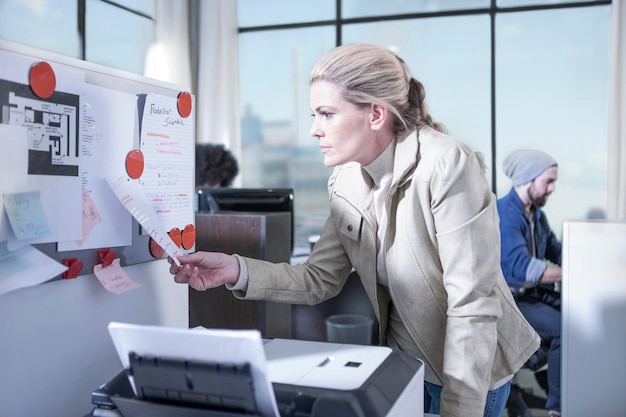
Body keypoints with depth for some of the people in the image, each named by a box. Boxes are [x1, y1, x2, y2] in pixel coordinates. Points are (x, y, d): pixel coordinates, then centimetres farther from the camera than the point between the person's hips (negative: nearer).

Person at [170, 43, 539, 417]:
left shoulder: (447, 167, -25)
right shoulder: (346, 183, -4)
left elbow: (473, 304, -25)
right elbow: (319, 281, -3)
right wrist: (237, 271, -17)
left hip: (474, 371, -5)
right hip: (401, 363, 6)